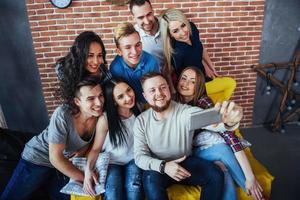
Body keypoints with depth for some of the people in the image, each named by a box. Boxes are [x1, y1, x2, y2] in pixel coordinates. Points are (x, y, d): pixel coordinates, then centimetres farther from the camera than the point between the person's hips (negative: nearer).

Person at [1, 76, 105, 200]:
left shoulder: (99, 115, -19)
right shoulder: (62, 115, -33)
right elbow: (55, 158, -27)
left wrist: (81, 150, -17)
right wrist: (84, 178, -23)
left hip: (64, 162, 5)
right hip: (37, 158, -4)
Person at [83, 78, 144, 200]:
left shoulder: (140, 110, -7)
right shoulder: (105, 119, -14)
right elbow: (96, 149, -4)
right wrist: (88, 170, -20)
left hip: (134, 160, 2)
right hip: (112, 162, -1)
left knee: (134, 187, -28)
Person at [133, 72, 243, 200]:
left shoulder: (187, 112, -16)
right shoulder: (141, 121, -10)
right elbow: (139, 156, -12)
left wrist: (228, 121, -60)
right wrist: (163, 166, -32)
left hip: (186, 163, 1)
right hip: (158, 167, 0)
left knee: (215, 175, -21)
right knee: (151, 180, -33)